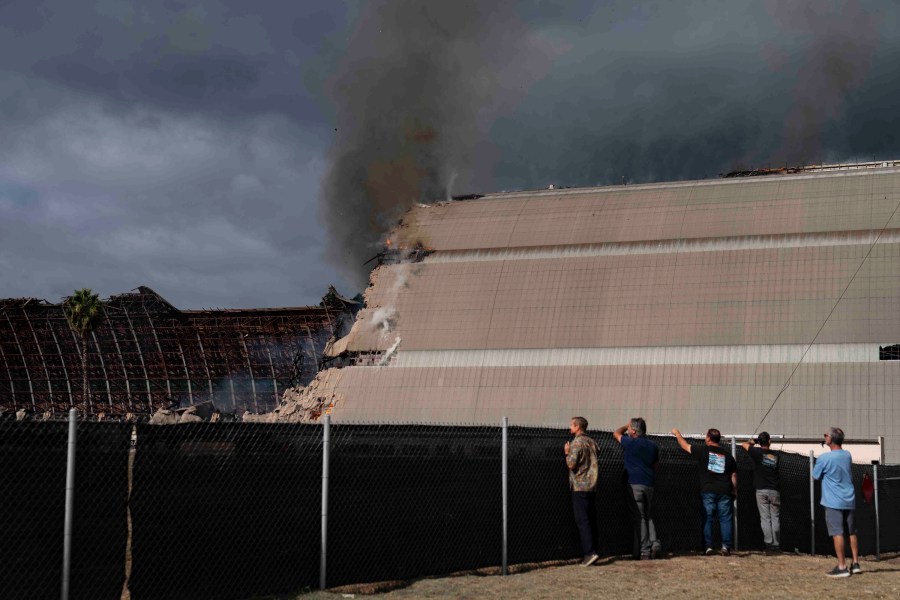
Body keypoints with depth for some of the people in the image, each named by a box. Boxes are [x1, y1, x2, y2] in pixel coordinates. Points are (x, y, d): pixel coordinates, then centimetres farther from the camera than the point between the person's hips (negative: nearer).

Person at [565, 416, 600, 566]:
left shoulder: (577, 443, -12)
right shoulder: (592, 443, 12)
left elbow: (571, 464, -16)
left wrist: (567, 453, 1)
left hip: (580, 487, -7)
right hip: (593, 486, 7)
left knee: (582, 520, -7)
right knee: (591, 520, 10)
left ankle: (589, 552, -14)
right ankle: (591, 550, 12)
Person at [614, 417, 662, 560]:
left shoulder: (630, 443, -9)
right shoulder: (653, 445, 8)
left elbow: (616, 433, 11)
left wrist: (626, 425, 26)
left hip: (634, 484, -5)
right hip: (649, 485, 5)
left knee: (640, 518, -3)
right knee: (648, 517, 16)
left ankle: (644, 551, -4)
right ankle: (654, 542, -3)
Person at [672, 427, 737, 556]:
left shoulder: (702, 451, -1)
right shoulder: (727, 455, 9)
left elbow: (685, 445, 12)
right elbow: (734, 475, 12)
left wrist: (677, 434, 28)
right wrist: (734, 490, 22)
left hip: (707, 492, -2)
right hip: (724, 492, 2)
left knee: (707, 519, 2)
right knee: (725, 519, 4)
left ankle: (708, 546, -1)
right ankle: (726, 546, 0)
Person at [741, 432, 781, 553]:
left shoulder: (757, 452, -5)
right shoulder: (776, 454, 3)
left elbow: (744, 444, 8)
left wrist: (753, 441, 24)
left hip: (761, 490, -2)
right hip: (774, 490, 2)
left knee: (765, 518, 0)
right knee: (775, 518, 7)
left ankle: (769, 543, -5)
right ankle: (776, 544, 5)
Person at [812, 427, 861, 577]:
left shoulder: (824, 458, -15)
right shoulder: (847, 455, 5)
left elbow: (815, 476, -2)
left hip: (833, 502, -6)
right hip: (850, 501, 6)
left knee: (837, 533, -5)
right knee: (852, 532, 14)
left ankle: (842, 567, -6)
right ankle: (856, 563, 20)